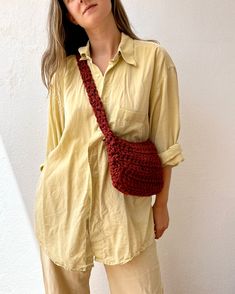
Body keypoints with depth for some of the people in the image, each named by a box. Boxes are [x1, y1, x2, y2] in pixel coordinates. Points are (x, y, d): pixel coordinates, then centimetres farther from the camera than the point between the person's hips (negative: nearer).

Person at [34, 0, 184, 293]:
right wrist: (50, 186, 14)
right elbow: (55, 137, 9)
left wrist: (161, 204, 3)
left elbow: (164, 141, -2)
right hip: (64, 196, 3)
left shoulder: (154, 58, -6)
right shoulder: (64, 67, 2)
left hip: (122, 199, -2)